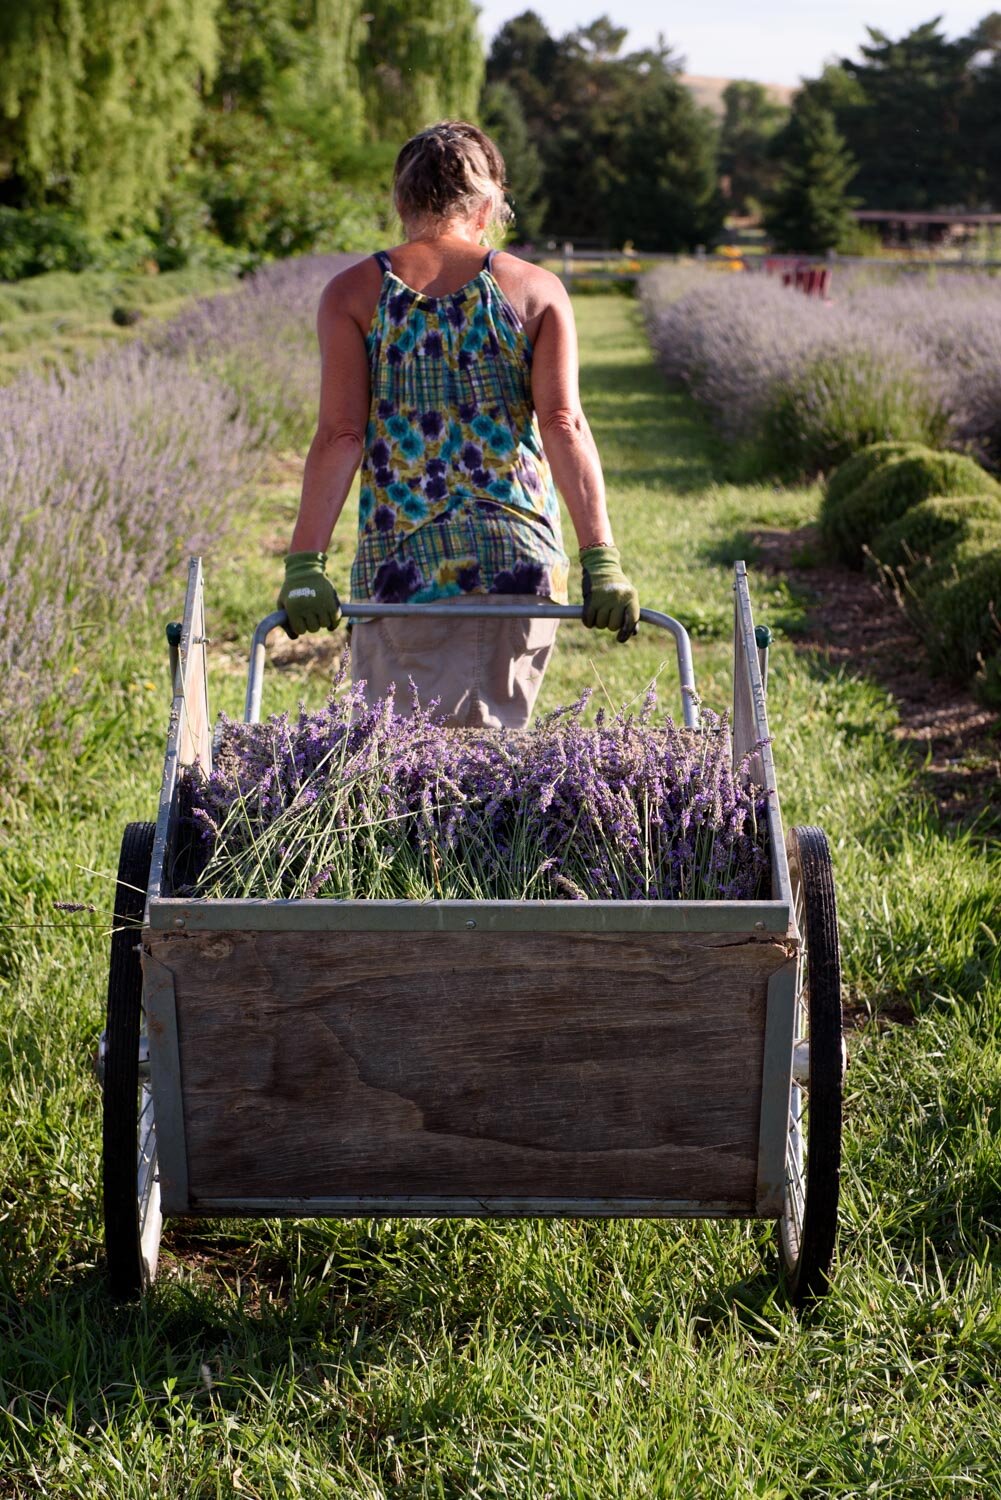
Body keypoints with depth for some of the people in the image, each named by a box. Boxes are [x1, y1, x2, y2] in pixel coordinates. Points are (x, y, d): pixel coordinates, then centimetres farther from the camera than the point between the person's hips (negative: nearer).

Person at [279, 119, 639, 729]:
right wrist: (601, 559, -9)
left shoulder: (354, 293, 5)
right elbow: (563, 424, -5)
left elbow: (341, 434, -5)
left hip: (403, 562, -1)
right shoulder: (536, 290, 7)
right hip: (521, 561, 1)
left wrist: (304, 564, -8)